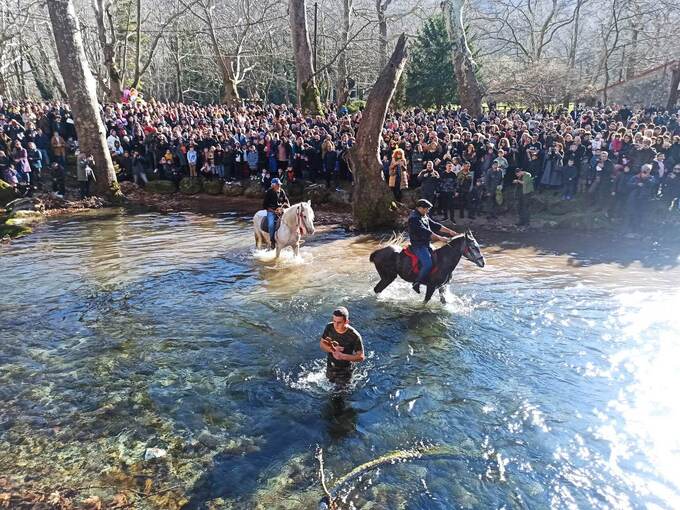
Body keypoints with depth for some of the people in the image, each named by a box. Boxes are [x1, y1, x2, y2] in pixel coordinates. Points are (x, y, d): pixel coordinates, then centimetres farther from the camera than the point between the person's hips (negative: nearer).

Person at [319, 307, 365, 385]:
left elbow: (361, 357, -22)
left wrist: (342, 356, -33)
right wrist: (332, 349, -25)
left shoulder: (354, 336, -30)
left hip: (345, 370, -4)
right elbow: (322, 344, -4)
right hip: (330, 367, 4)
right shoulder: (329, 327, -18)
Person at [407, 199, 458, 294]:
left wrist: (449, 231, 6)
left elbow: (435, 225, 15)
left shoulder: (424, 217, 15)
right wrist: (440, 238, -29)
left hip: (426, 244, 10)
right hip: (418, 246, -10)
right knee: (428, 264, -24)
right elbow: (424, 232, -26)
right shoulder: (414, 218, -17)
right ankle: (417, 283, -11)